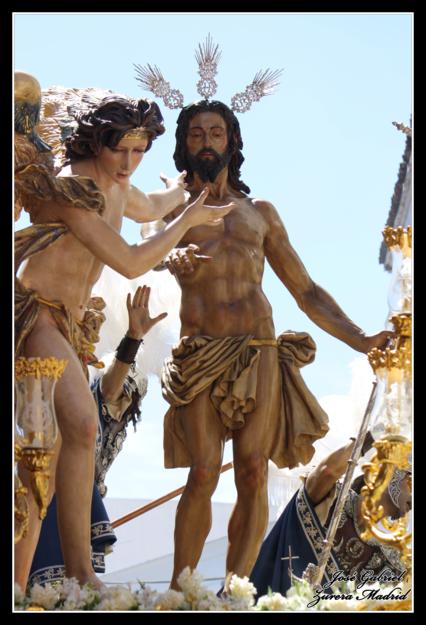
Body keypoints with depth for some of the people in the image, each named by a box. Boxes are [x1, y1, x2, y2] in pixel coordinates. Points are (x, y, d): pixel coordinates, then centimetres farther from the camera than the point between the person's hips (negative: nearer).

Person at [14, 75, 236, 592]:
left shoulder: (116, 190, 14)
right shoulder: (70, 191, -16)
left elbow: (148, 209, 40)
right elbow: (131, 264, -16)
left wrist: (177, 191, 60)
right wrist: (189, 219, -5)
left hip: (67, 323, 10)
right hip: (33, 314, -10)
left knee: (44, 466, 5)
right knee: (82, 425, -30)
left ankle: (16, 588, 7)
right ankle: (80, 573, -32)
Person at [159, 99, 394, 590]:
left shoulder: (260, 212, 19)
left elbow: (306, 291, 19)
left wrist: (359, 341, 8)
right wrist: (174, 257, -32)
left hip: (259, 352, 2)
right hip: (200, 354, -2)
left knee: (253, 475, -8)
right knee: (202, 475, -14)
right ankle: (178, 592, -9)